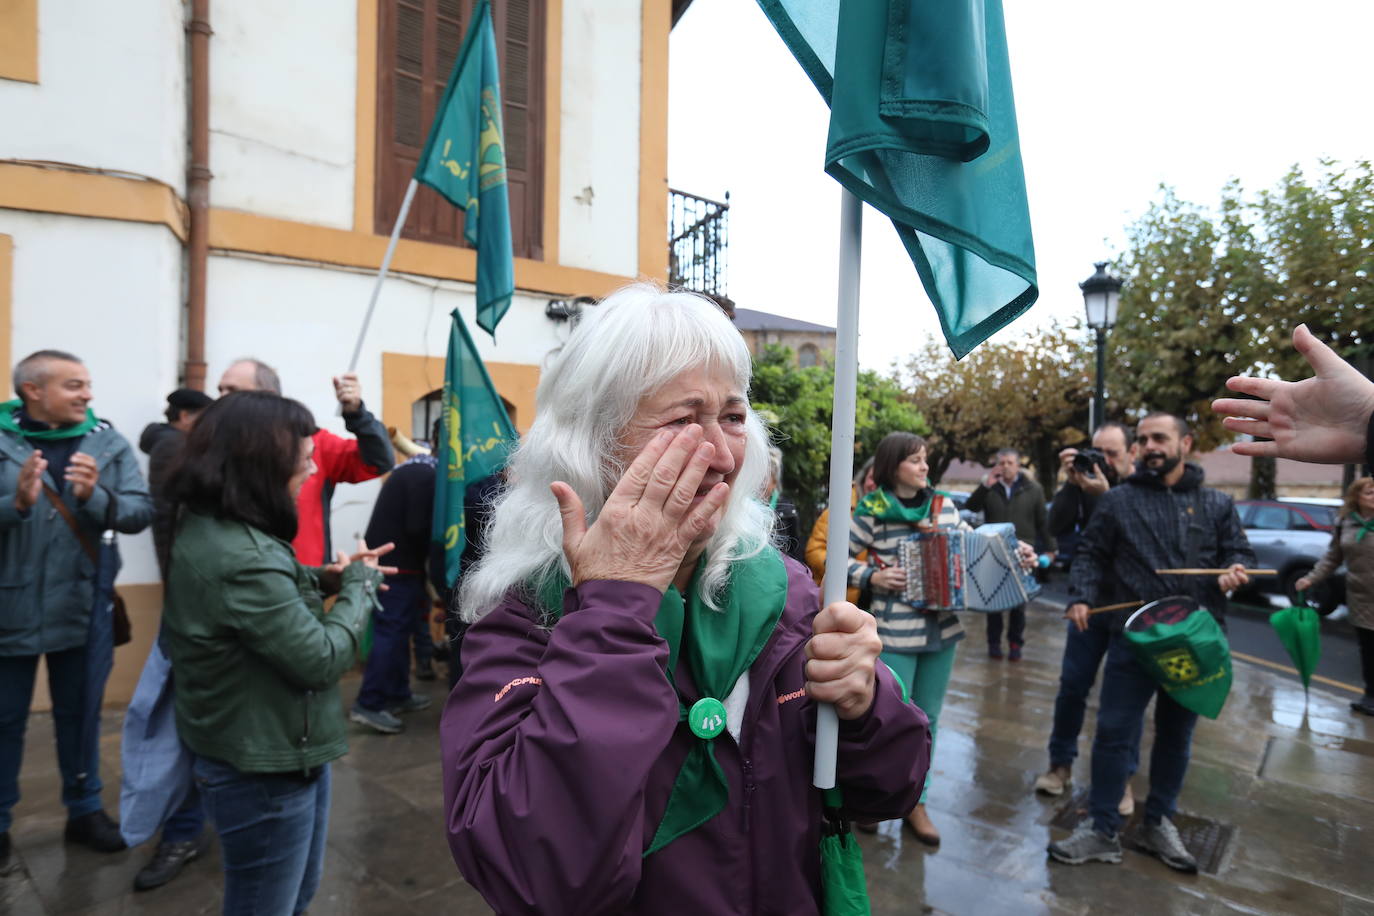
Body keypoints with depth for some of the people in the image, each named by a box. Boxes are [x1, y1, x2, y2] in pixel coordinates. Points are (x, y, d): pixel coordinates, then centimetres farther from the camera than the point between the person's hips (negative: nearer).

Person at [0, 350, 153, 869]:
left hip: (80, 608, 2)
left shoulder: (107, 442, -5)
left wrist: (96, 498, -28)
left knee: (78, 716, 17)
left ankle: (84, 811, 34)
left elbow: (142, 512, -11)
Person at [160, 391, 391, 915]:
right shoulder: (240, 556, -32)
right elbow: (322, 660, -26)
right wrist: (359, 585, -12)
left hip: (255, 758, 10)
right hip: (264, 775, -9)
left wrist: (326, 578, -1)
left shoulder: (206, 527, 0)